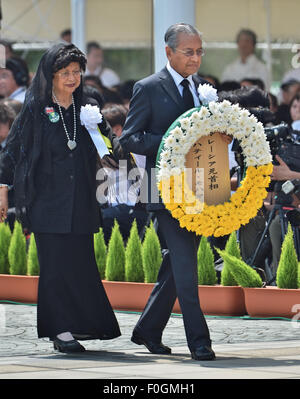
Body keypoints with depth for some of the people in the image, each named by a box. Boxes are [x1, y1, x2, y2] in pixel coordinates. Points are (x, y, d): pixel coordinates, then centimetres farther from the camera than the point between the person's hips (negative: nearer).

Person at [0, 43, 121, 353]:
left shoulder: (88, 108, 9)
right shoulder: (35, 109, 0)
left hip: (81, 202, 3)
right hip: (47, 200, -3)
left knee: (80, 262, 1)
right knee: (56, 263, -5)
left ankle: (79, 325, 13)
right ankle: (61, 330, -2)